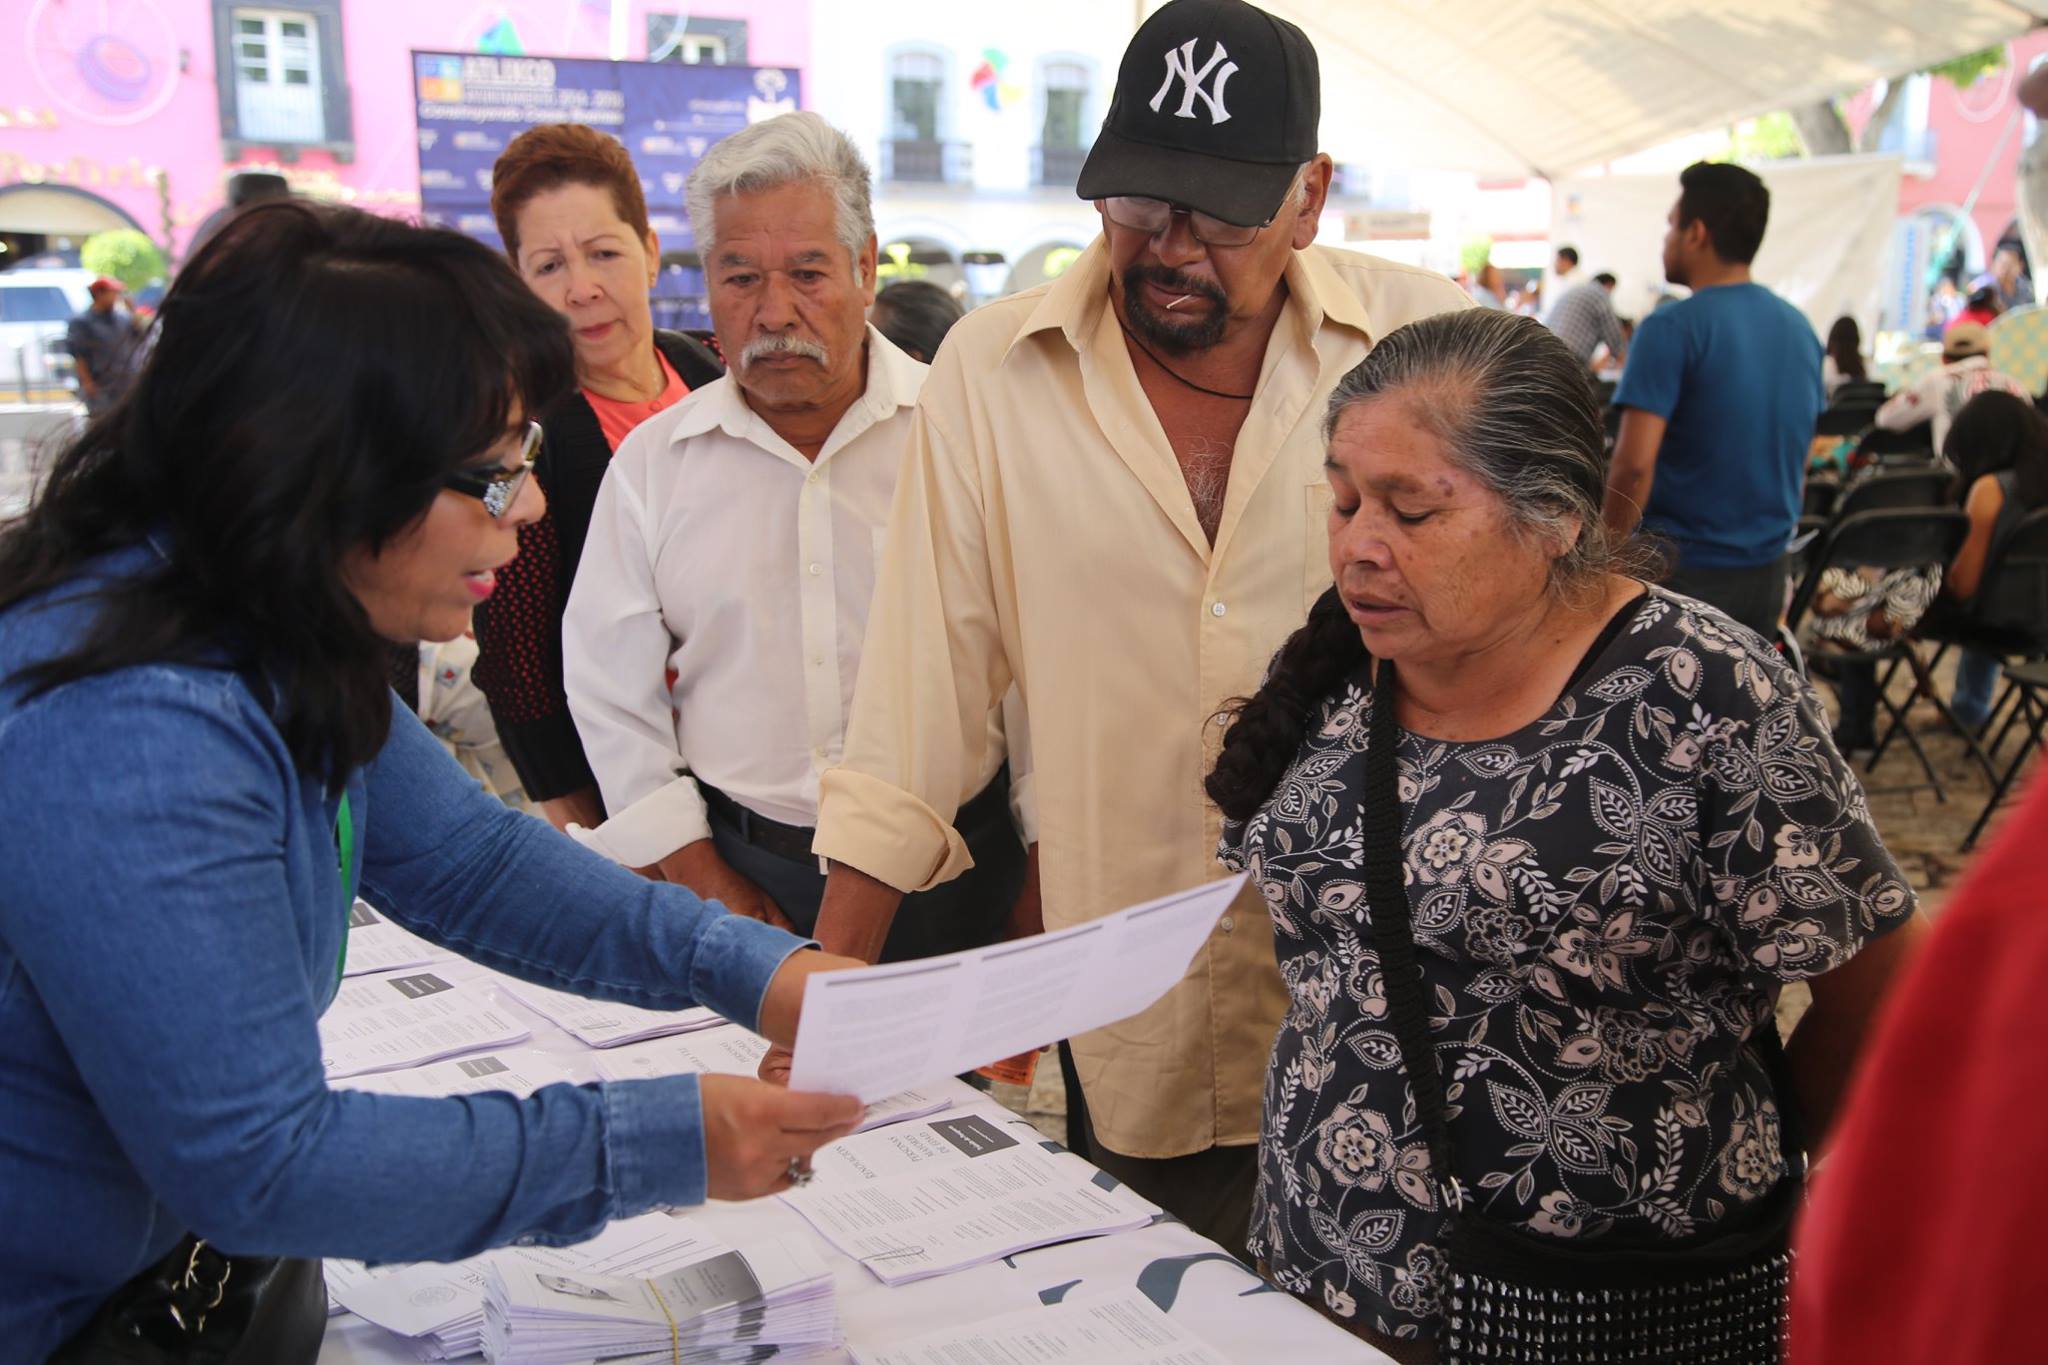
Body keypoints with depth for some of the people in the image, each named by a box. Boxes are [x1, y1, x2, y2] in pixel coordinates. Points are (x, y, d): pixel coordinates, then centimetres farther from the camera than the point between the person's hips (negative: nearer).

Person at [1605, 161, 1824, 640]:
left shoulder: (1672, 330, -14)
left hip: (1684, 572, -7)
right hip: (1766, 573, 7)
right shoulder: (1800, 328, 9)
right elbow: (1800, 461, 17)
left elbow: (1634, 462, -23)